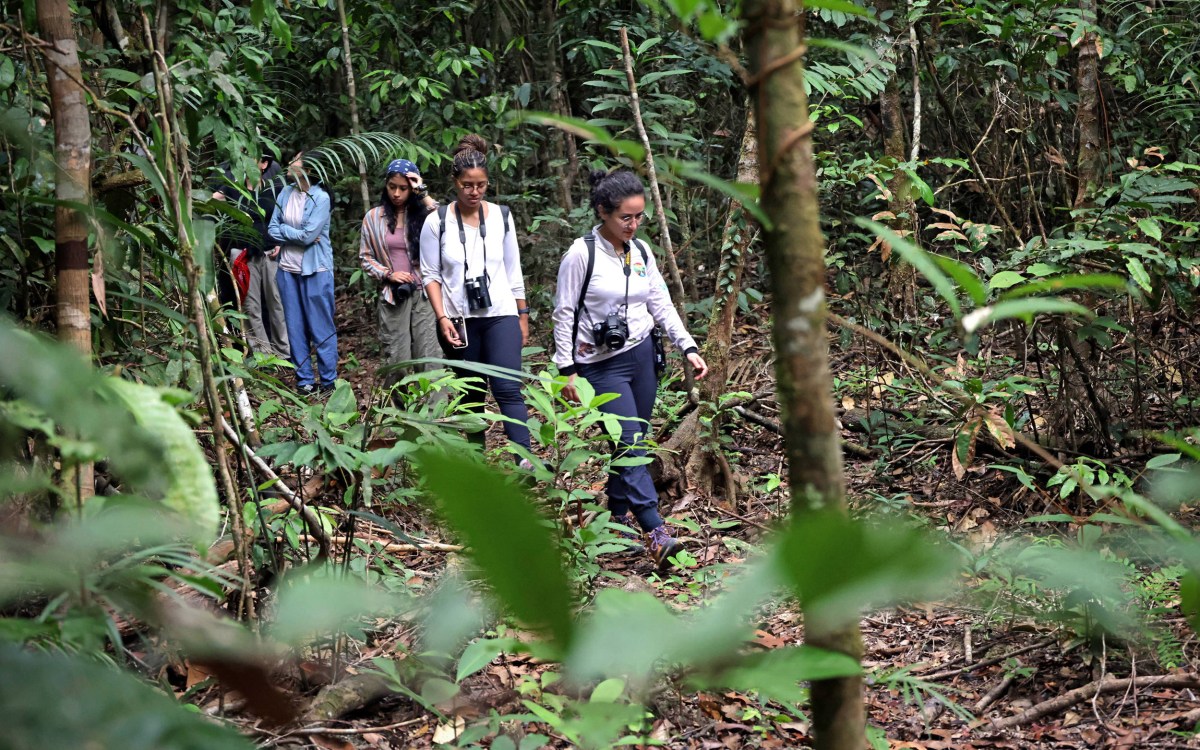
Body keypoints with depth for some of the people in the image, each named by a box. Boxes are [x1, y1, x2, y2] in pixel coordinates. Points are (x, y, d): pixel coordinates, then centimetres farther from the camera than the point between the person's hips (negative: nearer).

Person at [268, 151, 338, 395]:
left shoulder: (320, 198, -13)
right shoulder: (286, 193, 5)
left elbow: (308, 235, -18)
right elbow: (272, 228, 5)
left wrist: (283, 231, -5)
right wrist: (295, 236, -10)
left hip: (315, 270, -6)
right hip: (288, 269, 6)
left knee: (321, 328, 0)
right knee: (295, 327, 9)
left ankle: (328, 381, 7)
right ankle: (304, 379, 17)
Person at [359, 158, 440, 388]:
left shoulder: (422, 213, 3)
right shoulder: (373, 217, 6)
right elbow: (365, 257, 10)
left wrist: (422, 193, -15)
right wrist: (387, 274, -6)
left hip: (424, 294, -1)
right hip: (392, 296, 1)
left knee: (430, 357, -5)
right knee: (396, 360, 3)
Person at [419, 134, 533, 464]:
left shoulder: (501, 217, 3)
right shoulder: (437, 222, -3)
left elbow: (513, 271, 9)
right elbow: (430, 275, 0)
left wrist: (523, 316, 11)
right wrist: (442, 318, -11)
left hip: (500, 315, 0)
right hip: (458, 320, 0)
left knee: (508, 388, -14)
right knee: (471, 392, 9)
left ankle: (525, 459, -23)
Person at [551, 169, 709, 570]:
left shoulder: (641, 252, 7)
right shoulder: (582, 254, -10)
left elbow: (662, 304, 11)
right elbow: (564, 313, -7)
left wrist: (688, 348, 2)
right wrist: (567, 369, -9)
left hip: (643, 355, 6)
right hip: (603, 364, -6)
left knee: (634, 441, 8)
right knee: (631, 443, -13)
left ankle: (618, 514, 22)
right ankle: (656, 533, -20)